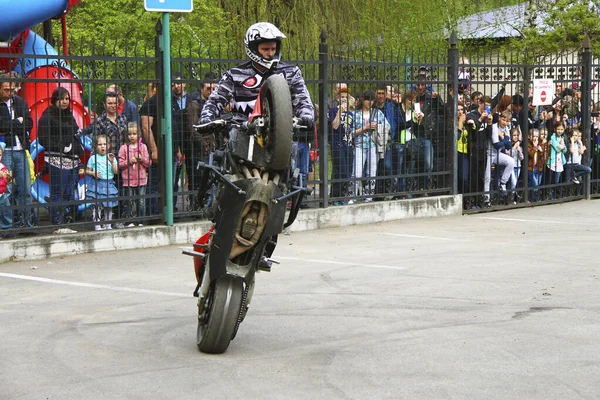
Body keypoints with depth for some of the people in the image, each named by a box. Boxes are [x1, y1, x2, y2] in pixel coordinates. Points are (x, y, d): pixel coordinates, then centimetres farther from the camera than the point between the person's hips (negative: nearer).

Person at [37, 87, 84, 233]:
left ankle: (67, 223, 12)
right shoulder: (48, 117, -5)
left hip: (72, 161, 8)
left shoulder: (69, 116, 19)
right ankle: (58, 225, -4)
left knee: (70, 193, 7)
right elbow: (43, 139, -12)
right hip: (57, 160, -8)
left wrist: (79, 148, 13)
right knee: (58, 192, -7)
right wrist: (62, 148, -16)